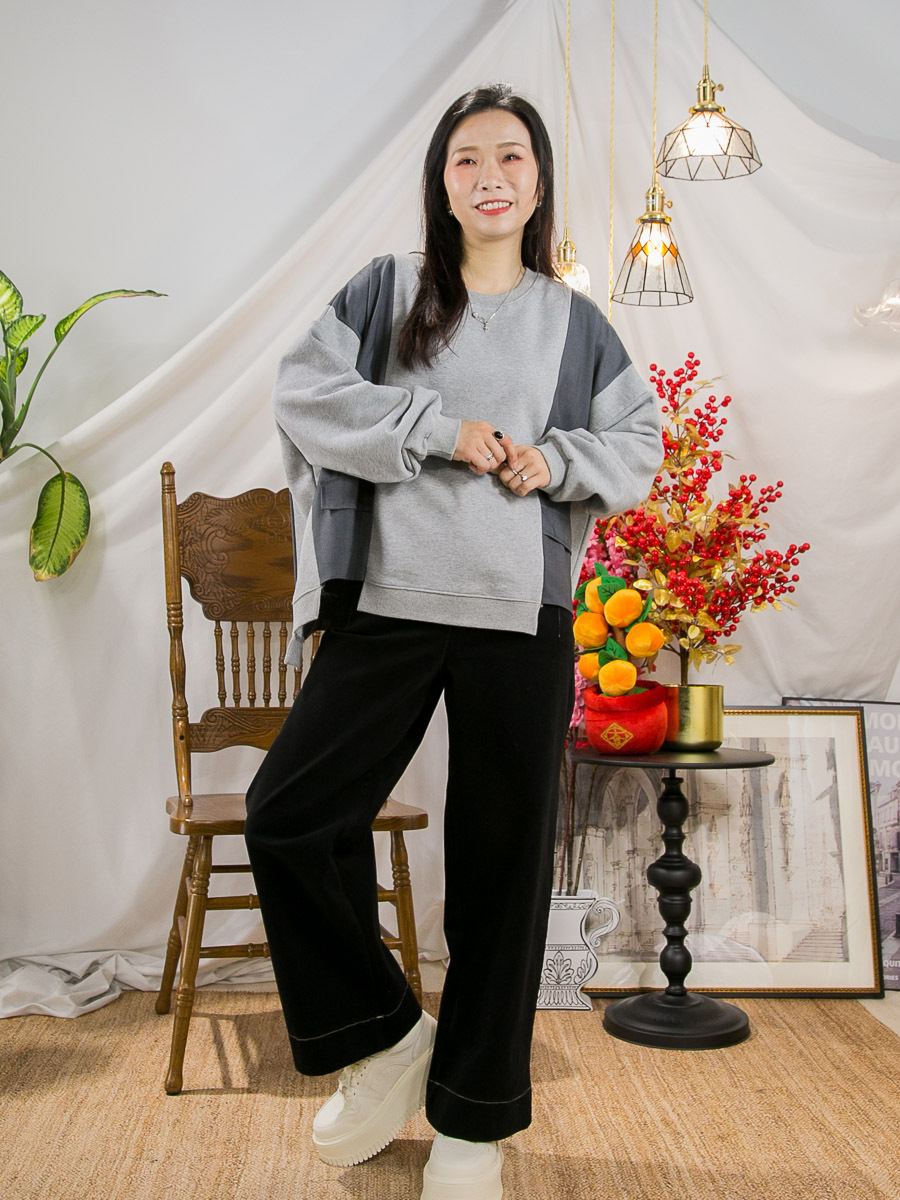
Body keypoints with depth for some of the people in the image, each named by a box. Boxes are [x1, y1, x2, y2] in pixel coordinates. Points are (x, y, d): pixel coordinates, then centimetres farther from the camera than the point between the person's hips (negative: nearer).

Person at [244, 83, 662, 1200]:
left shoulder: (574, 322, 15)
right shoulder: (386, 289, 11)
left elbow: (640, 444, 15)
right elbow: (304, 391, -2)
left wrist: (557, 459, -5)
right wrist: (439, 427, -10)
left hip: (521, 619, 0)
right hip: (389, 604, 0)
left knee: (502, 859, 3)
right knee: (287, 814, -8)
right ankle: (383, 1033, 15)